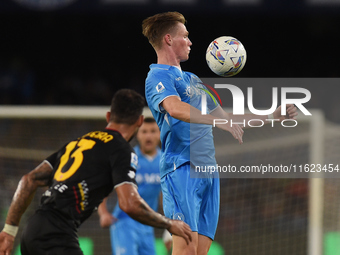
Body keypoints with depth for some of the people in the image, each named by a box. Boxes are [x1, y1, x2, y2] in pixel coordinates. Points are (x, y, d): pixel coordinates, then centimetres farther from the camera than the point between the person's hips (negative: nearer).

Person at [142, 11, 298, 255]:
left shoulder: (192, 79, 27)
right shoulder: (159, 76, -3)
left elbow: (225, 117, 34)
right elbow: (175, 108, -24)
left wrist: (273, 115, 31)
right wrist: (219, 121, -34)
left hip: (209, 171, 8)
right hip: (181, 168, -8)